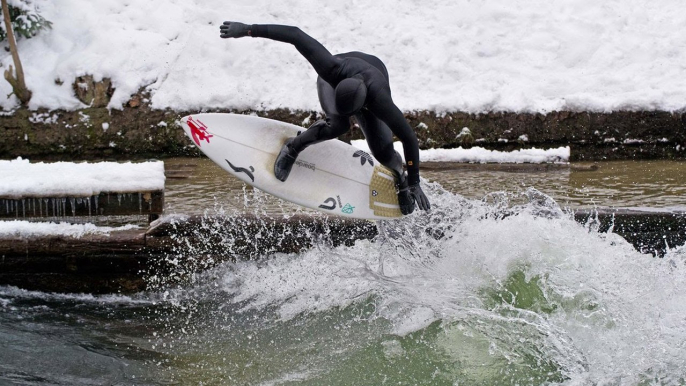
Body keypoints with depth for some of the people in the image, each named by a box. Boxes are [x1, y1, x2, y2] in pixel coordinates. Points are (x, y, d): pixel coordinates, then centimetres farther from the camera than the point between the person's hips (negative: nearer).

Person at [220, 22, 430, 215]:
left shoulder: (379, 100, -47)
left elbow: (408, 137, -39)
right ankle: (293, 148, -8)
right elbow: (295, 35, -40)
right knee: (338, 124, -34)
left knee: (383, 152, -14)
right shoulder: (331, 68, -46)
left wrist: (414, 183, -34)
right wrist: (247, 29, -38)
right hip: (332, 80, 0)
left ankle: (400, 179, 22)